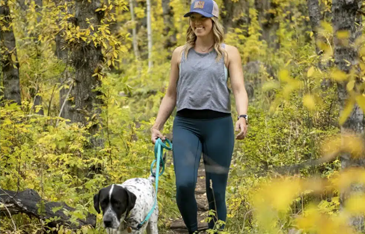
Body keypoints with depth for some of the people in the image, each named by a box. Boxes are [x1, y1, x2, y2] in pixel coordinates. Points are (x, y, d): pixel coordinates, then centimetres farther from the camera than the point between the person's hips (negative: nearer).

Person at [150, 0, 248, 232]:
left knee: (216, 192, 0)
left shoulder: (229, 53, 8)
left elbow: (239, 89, -3)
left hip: (218, 124, -1)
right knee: (184, 184, -18)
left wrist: (243, 117, -21)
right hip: (185, 124, 1)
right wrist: (157, 126, 12)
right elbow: (171, 95, 20)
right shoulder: (180, 54, 15)